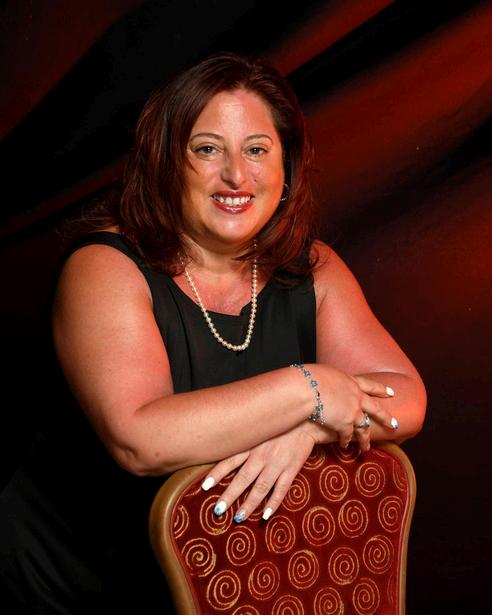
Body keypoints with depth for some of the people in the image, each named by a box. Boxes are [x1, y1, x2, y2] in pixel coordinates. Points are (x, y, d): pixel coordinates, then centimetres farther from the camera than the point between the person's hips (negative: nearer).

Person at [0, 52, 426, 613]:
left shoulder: (312, 271, -4)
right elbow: (138, 441, -33)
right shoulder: (106, 268, -19)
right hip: (79, 564, -2)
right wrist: (307, 390, -29)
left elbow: (407, 400, -9)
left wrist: (303, 431, -29)